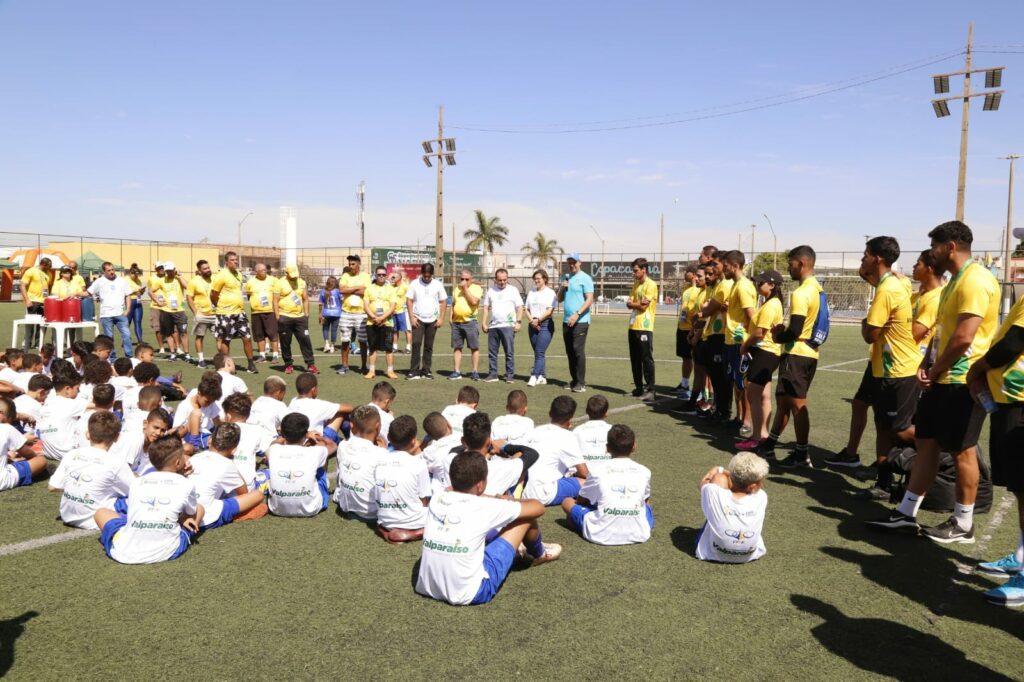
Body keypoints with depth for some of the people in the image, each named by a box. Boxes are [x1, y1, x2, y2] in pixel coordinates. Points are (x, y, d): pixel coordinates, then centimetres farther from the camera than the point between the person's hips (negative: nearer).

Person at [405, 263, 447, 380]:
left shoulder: (438, 285, 3)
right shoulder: (414, 284, 0)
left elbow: (444, 302, 5)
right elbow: (409, 301, 1)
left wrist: (441, 318, -3)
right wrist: (412, 317, -8)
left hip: (432, 321, 1)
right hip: (418, 320, -1)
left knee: (429, 346, 5)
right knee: (416, 344, -9)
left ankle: (426, 371, 12)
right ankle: (414, 371, -6)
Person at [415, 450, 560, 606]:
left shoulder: (436, 499, 0)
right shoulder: (484, 507, -14)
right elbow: (538, 507, 1)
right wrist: (509, 503, 21)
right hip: (470, 595, -6)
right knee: (526, 517, 4)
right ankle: (539, 554, 36)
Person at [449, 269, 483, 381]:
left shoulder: (477, 288, -1)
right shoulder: (456, 289, 16)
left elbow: (474, 301, -17)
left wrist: (465, 288, -12)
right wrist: (450, 316, 10)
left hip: (470, 321, -5)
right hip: (456, 322, 5)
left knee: (474, 347, -1)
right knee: (456, 347, 6)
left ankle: (475, 372, 4)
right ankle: (457, 372, 11)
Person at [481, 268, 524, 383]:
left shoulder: (513, 290, 3)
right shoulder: (490, 290, 11)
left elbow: (520, 307, 1)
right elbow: (486, 307, 12)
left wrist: (518, 322, -9)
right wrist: (484, 323, 5)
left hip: (508, 326, -3)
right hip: (493, 326, 4)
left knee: (509, 352, -3)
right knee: (492, 352, 7)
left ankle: (510, 375, 2)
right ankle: (492, 374, 14)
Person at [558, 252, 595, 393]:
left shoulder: (585, 278, -4)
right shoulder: (565, 278, 17)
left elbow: (589, 300, -12)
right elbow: (559, 299, 20)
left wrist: (577, 314, -21)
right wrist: (561, 288, 0)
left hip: (580, 321, -7)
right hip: (566, 321, 7)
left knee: (578, 350, -10)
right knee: (570, 352, 9)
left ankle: (581, 383, -7)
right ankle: (574, 380, 16)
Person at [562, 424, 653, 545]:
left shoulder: (598, 469, -1)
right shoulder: (644, 471, 5)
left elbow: (581, 500, 11)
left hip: (602, 534, -3)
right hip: (638, 534, 3)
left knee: (567, 501, 16)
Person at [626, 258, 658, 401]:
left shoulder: (651, 285, -9)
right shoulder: (636, 285, 16)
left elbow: (644, 306, -14)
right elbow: (629, 304, 8)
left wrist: (633, 303, 1)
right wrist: (638, 303, -11)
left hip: (644, 327, -8)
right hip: (633, 326, 8)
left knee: (646, 359, -6)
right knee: (635, 359, 11)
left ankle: (650, 390, -3)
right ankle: (639, 388, 19)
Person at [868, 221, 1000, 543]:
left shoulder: (976, 280, -18)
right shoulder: (955, 280, 16)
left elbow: (963, 338, -23)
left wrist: (935, 371, -11)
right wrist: (927, 366, 7)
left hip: (963, 382, -10)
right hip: (942, 380, 10)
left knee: (962, 451, 1)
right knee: (926, 443, 11)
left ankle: (963, 524, 15)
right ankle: (906, 513, 18)